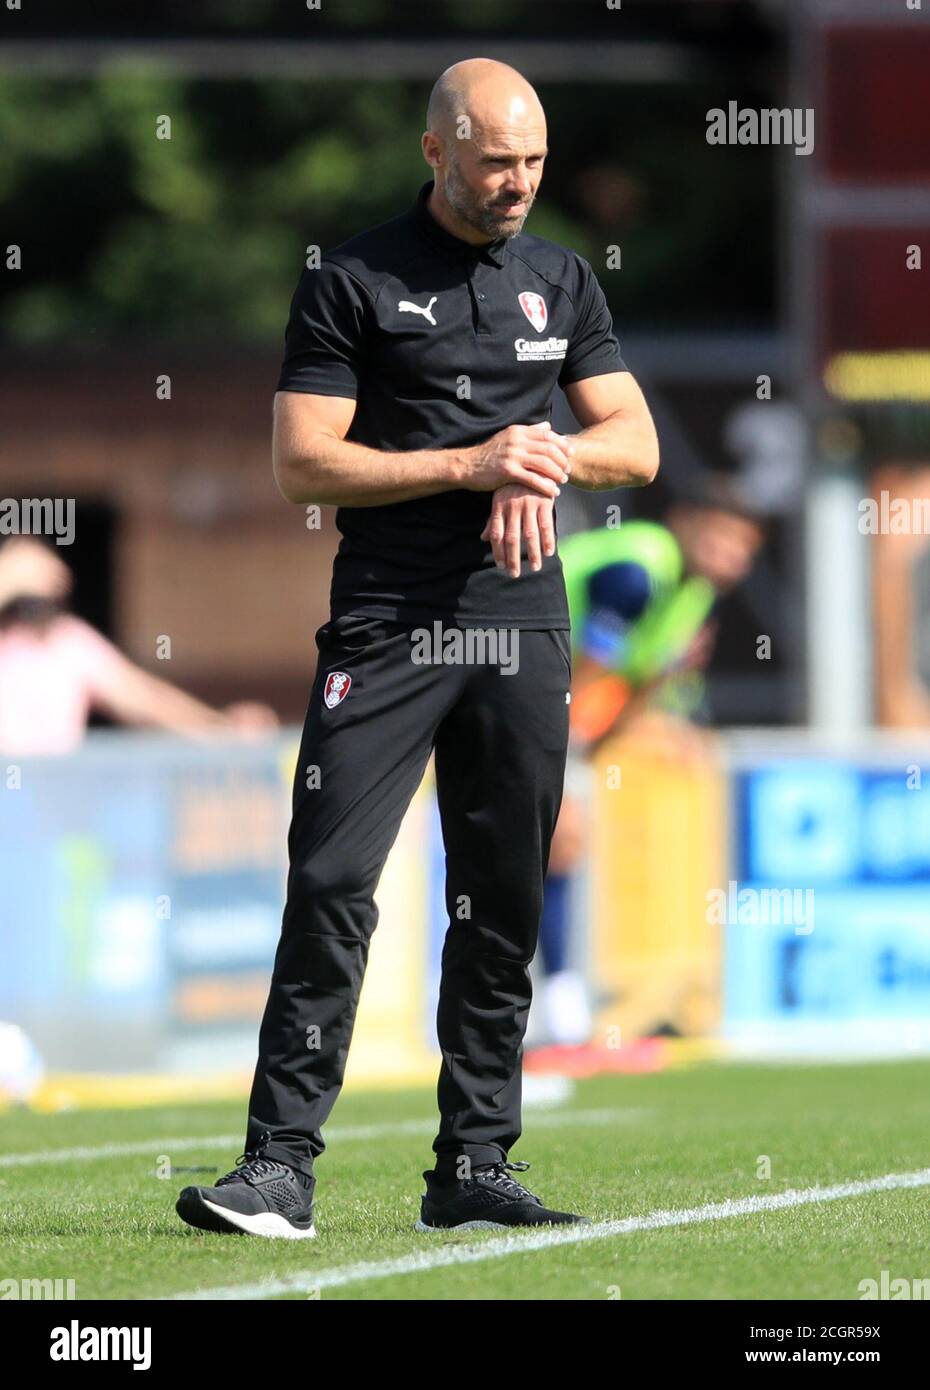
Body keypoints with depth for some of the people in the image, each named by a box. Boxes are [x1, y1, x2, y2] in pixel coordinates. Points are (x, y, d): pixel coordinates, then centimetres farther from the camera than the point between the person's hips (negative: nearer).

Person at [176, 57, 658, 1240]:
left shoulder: (562, 284, 14)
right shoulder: (350, 285, -1)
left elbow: (635, 443, 15)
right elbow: (303, 465, -7)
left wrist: (548, 453, -7)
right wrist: (470, 465, -15)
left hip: (520, 620, 5)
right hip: (386, 625, -4)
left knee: (503, 906, 6)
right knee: (330, 885, -12)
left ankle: (475, 1167, 11)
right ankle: (280, 1165, -12)